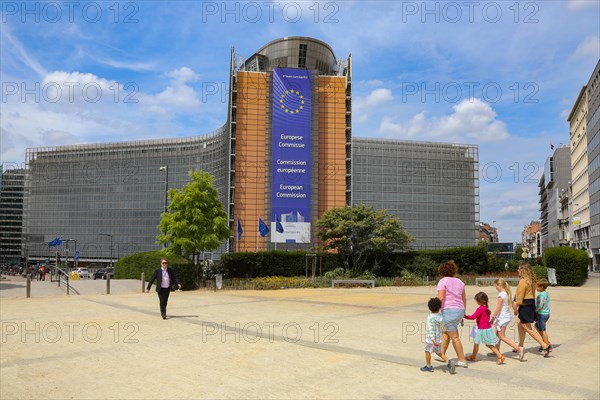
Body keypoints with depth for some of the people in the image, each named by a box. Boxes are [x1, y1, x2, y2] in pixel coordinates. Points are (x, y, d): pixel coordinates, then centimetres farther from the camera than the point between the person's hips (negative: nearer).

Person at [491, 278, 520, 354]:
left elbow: (498, 308, -18)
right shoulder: (507, 294, 9)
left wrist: (493, 318, -14)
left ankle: (517, 348, -15)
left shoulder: (501, 295, -17)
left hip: (502, 317, -10)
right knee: (497, 334, 18)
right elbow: (512, 304, 15)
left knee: (502, 336, -7)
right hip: (507, 316, 10)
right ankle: (497, 351, 25)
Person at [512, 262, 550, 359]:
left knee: (528, 329, -3)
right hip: (531, 305, 10)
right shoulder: (531, 280, 10)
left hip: (525, 307, -10)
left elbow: (520, 297, -18)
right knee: (520, 325, 21)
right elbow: (531, 294, 14)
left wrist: (516, 308, -9)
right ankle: (521, 346, 29)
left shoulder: (523, 281, -18)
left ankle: (545, 346, -6)